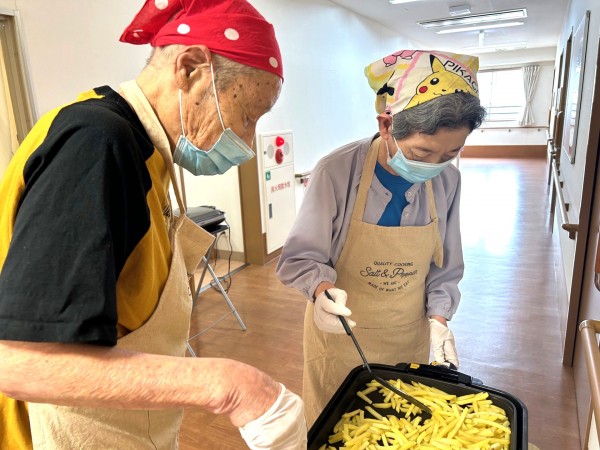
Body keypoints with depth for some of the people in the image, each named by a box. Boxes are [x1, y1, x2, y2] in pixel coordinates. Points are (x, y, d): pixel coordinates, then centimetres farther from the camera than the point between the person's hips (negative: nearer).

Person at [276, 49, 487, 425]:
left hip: (409, 338, 3)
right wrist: (322, 289, -36)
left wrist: (438, 317, -12)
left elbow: (444, 268, 1)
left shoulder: (447, 181, -11)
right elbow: (299, 258, -17)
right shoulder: (337, 173, -25)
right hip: (339, 336, -2)